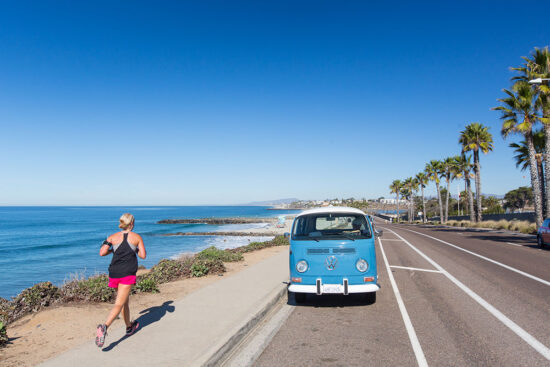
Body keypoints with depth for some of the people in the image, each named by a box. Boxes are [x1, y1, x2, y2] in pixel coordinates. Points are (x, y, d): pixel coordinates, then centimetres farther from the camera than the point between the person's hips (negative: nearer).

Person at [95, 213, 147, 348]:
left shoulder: (113, 237, 7)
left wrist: (112, 249, 16)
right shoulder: (137, 237, 2)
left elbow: (102, 253, -2)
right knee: (119, 304, -6)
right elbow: (143, 255, -1)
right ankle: (104, 327, -28)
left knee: (125, 301, 20)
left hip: (114, 272, 4)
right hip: (127, 273, -4)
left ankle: (129, 327, 34)